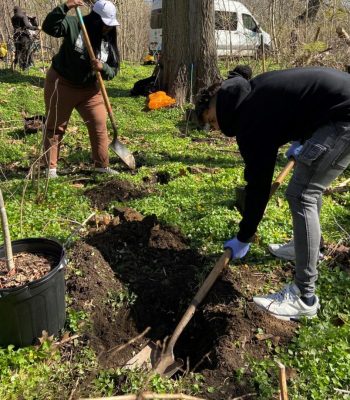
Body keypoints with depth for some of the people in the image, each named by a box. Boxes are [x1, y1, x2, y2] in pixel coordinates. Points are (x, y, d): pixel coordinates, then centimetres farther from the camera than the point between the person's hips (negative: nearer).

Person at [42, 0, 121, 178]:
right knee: (55, 127, 3)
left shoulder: (109, 40, -3)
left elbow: (113, 71, -2)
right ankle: (51, 168, 14)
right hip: (61, 84, -4)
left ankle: (102, 165, 16)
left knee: (99, 125, 2)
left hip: (89, 89, 4)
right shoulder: (74, 25, -15)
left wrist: (103, 68, -25)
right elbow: (49, 27, -28)